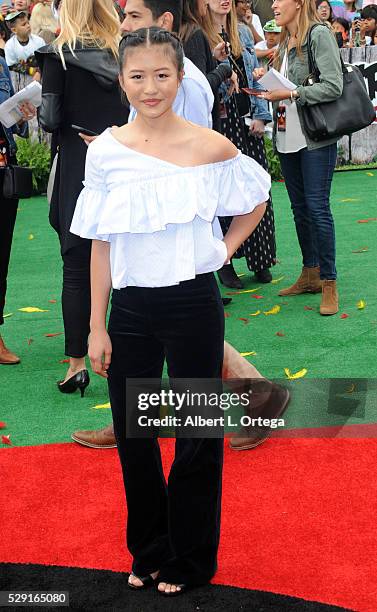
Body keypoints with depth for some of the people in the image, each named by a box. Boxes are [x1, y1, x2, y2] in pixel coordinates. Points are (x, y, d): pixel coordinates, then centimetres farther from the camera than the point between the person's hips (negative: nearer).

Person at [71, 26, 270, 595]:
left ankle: (192, 559, 28)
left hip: (193, 306, -2)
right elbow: (101, 244, 1)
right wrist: (97, 328, 0)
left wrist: (224, 249, -3)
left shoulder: (211, 147, -9)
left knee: (197, 436, 9)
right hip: (130, 308, 3)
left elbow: (255, 202, 10)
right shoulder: (105, 152, -3)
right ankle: (149, 550, 34)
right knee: (131, 437, 12)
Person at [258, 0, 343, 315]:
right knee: (299, 207, 13)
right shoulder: (285, 42, 14)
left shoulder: (319, 35, -10)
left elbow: (333, 86, -17)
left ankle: (329, 283, 0)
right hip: (288, 136, 8)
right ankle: (310, 275, 24)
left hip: (315, 138, -8)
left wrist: (291, 94, -19)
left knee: (317, 208, -8)